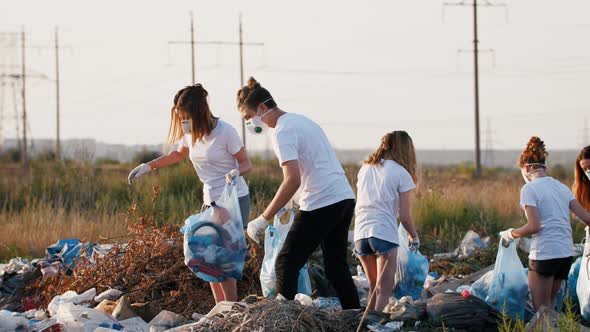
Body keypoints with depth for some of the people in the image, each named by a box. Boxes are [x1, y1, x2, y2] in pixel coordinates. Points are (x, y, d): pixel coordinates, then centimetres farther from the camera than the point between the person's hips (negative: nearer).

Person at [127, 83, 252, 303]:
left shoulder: (225, 132, -17)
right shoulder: (190, 133, 3)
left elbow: (246, 164, -11)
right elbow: (178, 155, 24)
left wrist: (235, 172, -33)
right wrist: (148, 167, 18)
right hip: (210, 202, 8)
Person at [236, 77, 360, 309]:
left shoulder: (282, 132, -12)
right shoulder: (301, 120, 17)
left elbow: (292, 180, -23)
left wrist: (263, 219, -21)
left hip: (321, 204, -9)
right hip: (345, 197, 9)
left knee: (286, 265, -3)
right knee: (336, 267, 15)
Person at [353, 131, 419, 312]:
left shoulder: (365, 168, 16)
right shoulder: (401, 173, -1)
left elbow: (359, 204, 16)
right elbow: (404, 216, -3)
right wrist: (414, 237, 15)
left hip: (360, 233, 6)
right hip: (384, 234, -6)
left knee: (374, 287, 19)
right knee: (384, 290, -3)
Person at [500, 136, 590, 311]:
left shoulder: (529, 189, -6)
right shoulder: (561, 187, 13)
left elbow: (534, 226, -15)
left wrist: (511, 234, -1)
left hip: (544, 253, -7)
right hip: (566, 253, 7)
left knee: (541, 308, 2)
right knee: (550, 304, 17)